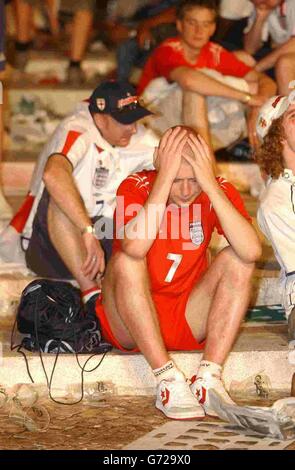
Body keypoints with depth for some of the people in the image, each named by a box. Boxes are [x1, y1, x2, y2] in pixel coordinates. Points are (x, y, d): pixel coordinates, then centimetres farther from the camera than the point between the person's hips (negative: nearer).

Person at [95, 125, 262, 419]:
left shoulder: (218, 191, -8)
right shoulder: (137, 187, -14)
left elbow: (252, 252, -27)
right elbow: (134, 248, -36)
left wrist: (210, 184, -30)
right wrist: (165, 178, -33)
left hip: (189, 323, 3)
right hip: (128, 326, -2)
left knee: (237, 261, -17)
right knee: (126, 262, -30)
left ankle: (208, 380, -22)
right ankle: (168, 382, -28)